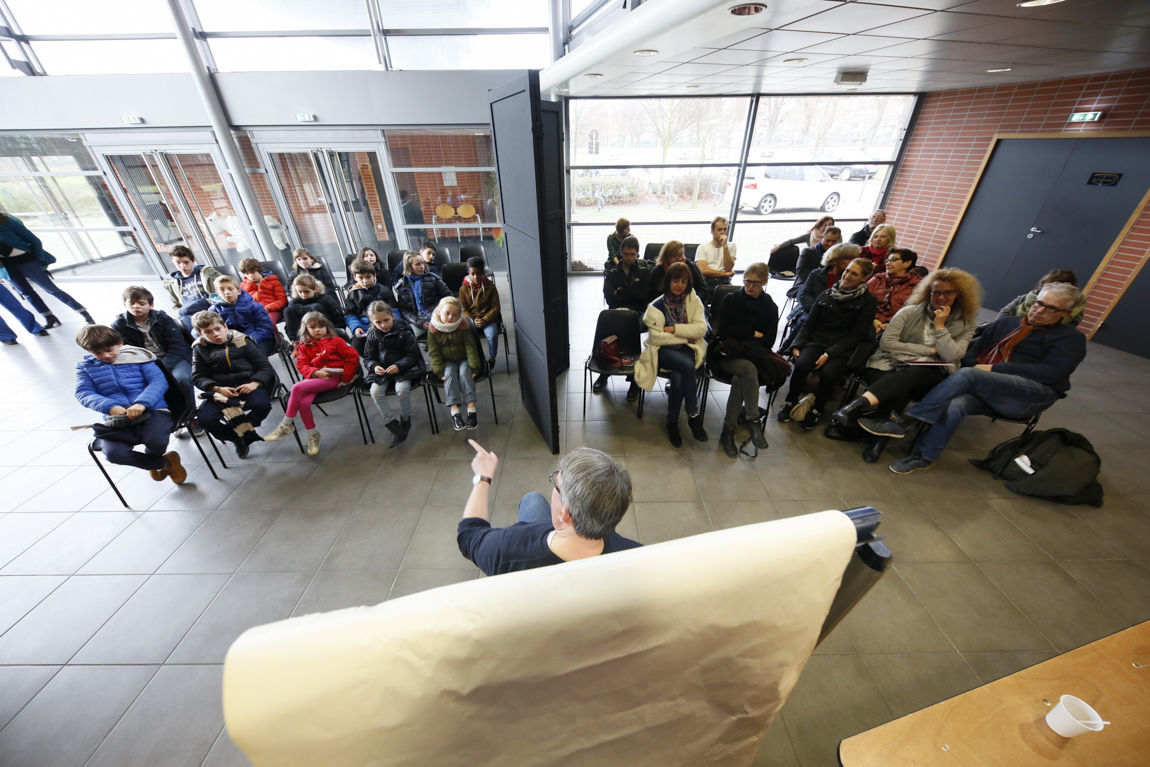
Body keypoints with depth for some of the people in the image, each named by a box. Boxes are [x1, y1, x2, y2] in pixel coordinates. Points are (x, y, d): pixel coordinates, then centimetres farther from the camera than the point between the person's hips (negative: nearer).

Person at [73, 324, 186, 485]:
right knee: (113, 453, -25)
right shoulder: (85, 366, 16)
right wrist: (111, 407, -15)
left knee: (155, 441, -29)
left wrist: (142, 403, -22)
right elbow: (84, 393, 5)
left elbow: (159, 381, -5)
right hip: (117, 419, 3)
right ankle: (166, 463, 0)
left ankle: (150, 458, 13)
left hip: (152, 410, -3)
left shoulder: (137, 356, 7)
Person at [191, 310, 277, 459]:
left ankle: (240, 431, -2)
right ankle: (237, 438, 5)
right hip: (221, 391, 2)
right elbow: (198, 377, 9)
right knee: (205, 420, -24)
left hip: (248, 384, -2)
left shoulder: (241, 341, 4)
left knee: (261, 404, -34)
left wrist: (254, 383, -16)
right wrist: (218, 389, -11)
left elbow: (264, 366, 2)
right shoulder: (200, 348, 11)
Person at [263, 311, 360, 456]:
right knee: (303, 403, -25)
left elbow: (353, 357, -1)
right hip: (316, 378, 4)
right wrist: (315, 372, -12)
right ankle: (312, 434, -6)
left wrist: (345, 379, -5)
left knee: (297, 387, -24)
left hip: (333, 378, -4)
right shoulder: (304, 346, 18)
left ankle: (286, 425, -11)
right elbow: (302, 365, 10)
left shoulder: (335, 341, 7)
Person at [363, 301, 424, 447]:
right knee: (375, 391, -22)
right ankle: (393, 425, -11)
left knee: (402, 388, -32)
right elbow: (368, 358, 8)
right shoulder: (372, 335, 2)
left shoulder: (404, 332, -11)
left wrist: (399, 366, -25)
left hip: (403, 368, -4)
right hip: (382, 371, 4)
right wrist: (374, 366, -15)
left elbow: (413, 355, -9)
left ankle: (405, 421, -6)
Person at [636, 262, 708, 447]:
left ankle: (672, 422, -13)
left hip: (686, 349, 2)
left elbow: (701, 328, -4)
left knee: (678, 378, -30)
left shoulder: (693, 301, 7)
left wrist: (674, 329, -13)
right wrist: (685, 335, -7)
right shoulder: (657, 306, -2)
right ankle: (694, 415, -20)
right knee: (687, 366, -33)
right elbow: (656, 337, -9)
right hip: (662, 351, -2)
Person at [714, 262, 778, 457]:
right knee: (748, 368, -34)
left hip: (754, 357, 1)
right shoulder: (730, 301, 11)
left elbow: (768, 341, 2)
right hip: (728, 357, -1)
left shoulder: (770, 307, 12)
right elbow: (723, 330, -1)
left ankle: (728, 430, -27)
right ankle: (753, 422, -30)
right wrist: (752, 334, -3)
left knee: (739, 379, -33)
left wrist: (738, 344, -9)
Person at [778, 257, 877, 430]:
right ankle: (790, 402, -9)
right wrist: (797, 346, -5)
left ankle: (816, 409, -7)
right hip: (817, 341, 2)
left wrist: (829, 353, -16)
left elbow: (858, 335, -3)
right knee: (801, 364, -30)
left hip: (843, 348, -2)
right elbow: (808, 324, 12)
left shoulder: (868, 301, 4)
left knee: (829, 373, -33)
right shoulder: (826, 295, 12)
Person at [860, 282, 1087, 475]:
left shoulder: (1070, 338, 10)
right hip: (985, 389, 4)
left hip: (1033, 394, -4)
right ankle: (923, 457, -31)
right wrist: (973, 365, -4)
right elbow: (973, 351, 20)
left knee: (967, 375, -33)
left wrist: (994, 368, -14)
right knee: (955, 403, -33)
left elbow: (1052, 372, -6)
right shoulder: (1006, 323, 24)